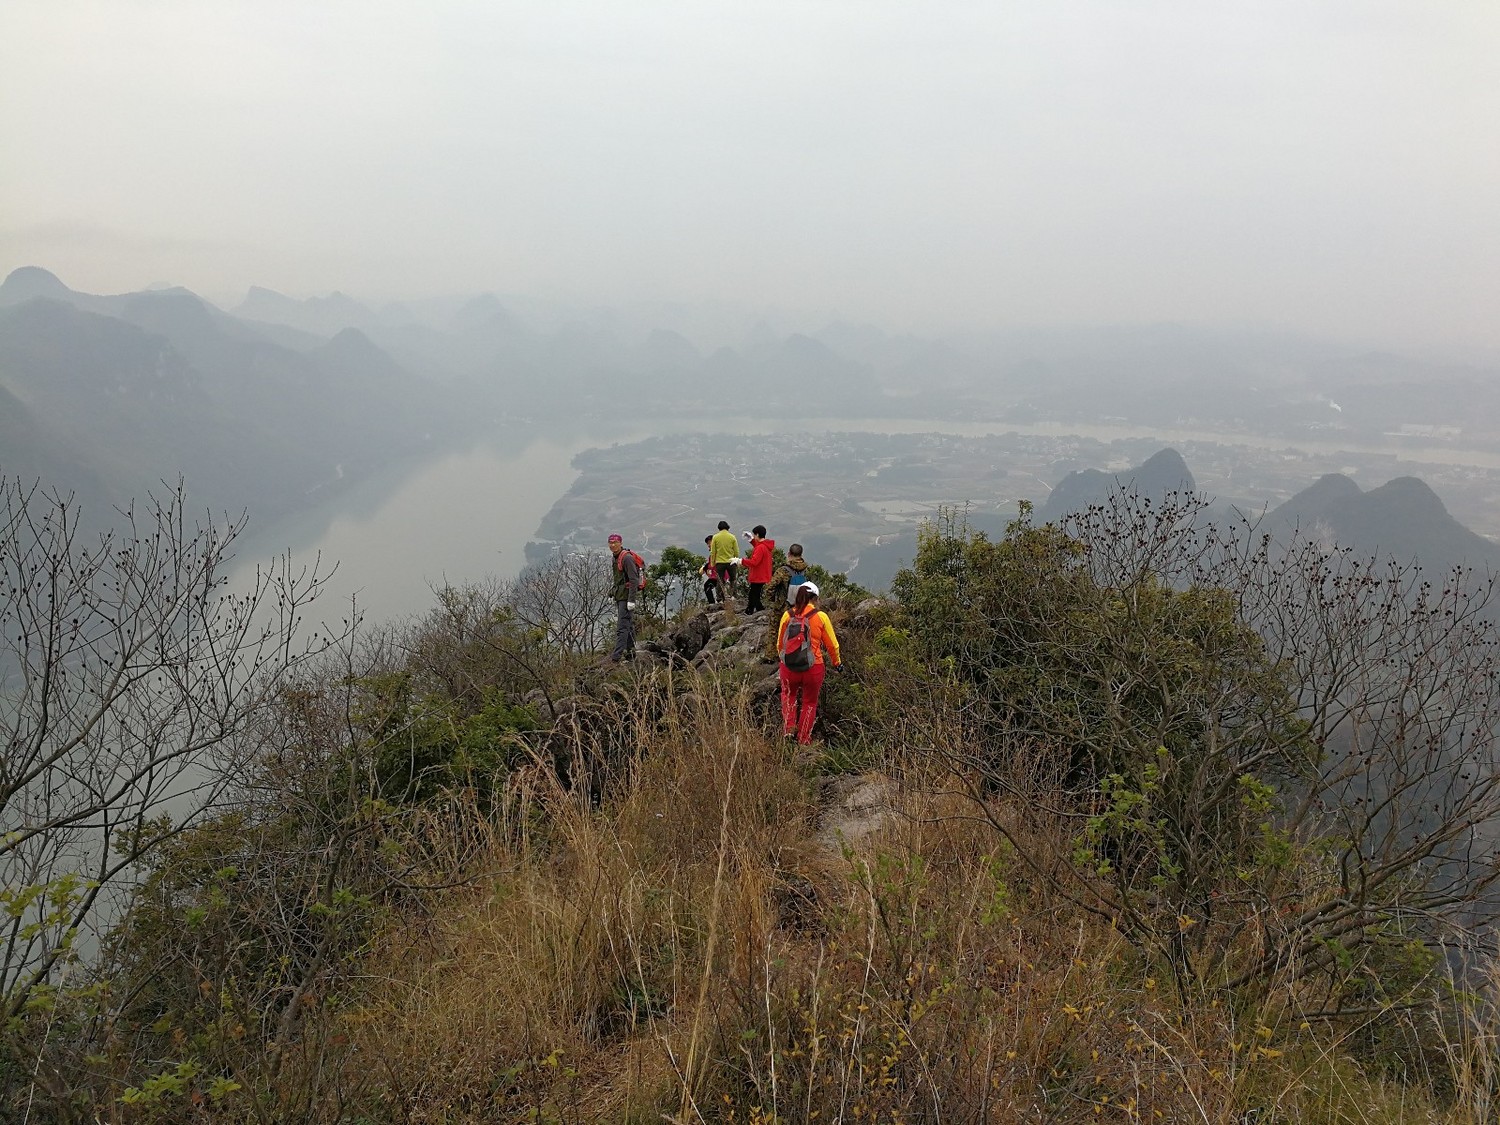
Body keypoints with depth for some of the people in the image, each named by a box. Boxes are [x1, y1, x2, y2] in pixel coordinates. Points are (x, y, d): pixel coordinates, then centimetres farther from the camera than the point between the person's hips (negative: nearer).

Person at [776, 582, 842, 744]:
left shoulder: (787, 615, -2)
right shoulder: (820, 616, -7)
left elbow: (779, 644, 9)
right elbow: (832, 644, 1)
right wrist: (837, 663, 19)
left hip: (789, 666, 1)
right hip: (813, 668, -1)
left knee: (788, 694, 32)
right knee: (810, 703, 22)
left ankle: (789, 727, 19)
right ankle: (804, 740, 30)